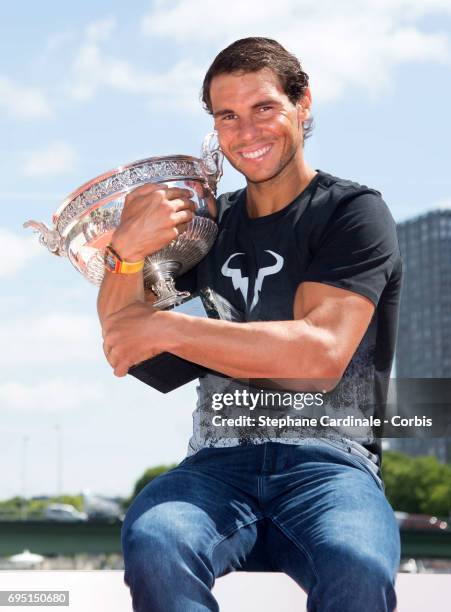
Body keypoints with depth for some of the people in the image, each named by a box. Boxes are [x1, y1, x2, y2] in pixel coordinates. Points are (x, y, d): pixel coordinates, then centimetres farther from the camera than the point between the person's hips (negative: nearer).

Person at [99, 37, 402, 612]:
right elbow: (120, 330, 12)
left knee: (358, 566, -37)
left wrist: (167, 328, -15)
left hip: (327, 461, -3)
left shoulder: (353, 212, 4)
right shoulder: (207, 221, 19)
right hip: (219, 463, 3)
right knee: (151, 540, -33)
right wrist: (128, 248, -9)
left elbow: (320, 355, -11)